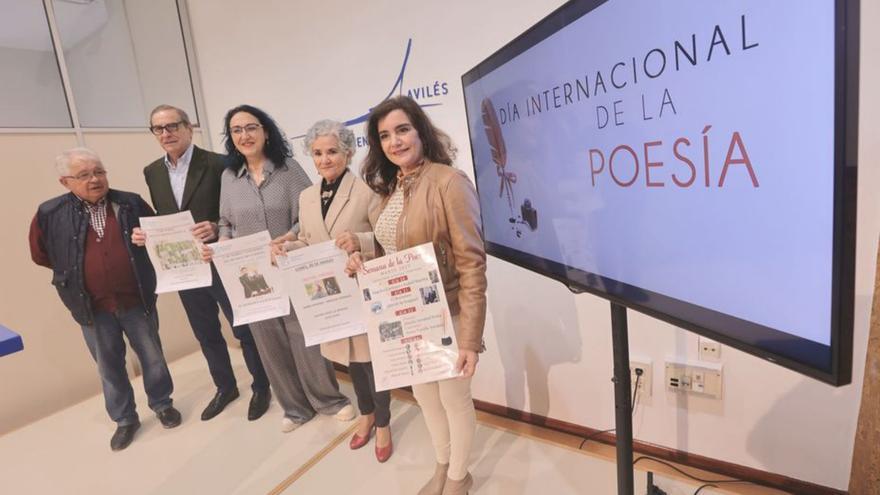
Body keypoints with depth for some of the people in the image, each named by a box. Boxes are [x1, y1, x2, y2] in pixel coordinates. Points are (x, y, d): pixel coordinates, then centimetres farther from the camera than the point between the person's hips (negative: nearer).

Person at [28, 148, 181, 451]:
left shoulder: (131, 203, -4)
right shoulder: (50, 213, -5)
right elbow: (40, 254, 10)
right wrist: (73, 270, 6)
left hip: (136, 301, 0)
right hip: (92, 307, 1)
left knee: (152, 356, 13)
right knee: (109, 366, 14)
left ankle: (162, 404, 34)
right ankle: (125, 420, 31)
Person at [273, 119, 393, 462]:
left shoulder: (367, 191, -12)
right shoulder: (307, 196, 7)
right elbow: (305, 241, 13)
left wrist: (360, 241, -30)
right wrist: (284, 249, -6)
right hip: (328, 295, 6)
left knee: (372, 360, 7)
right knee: (350, 358, 21)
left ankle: (383, 425, 31)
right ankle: (366, 416, 44)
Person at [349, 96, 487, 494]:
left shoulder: (449, 181, -17)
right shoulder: (389, 187, 6)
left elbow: (471, 264, -20)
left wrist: (470, 338, -22)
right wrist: (362, 261, -4)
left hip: (445, 316, -7)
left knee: (454, 399, 14)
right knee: (424, 396, 22)